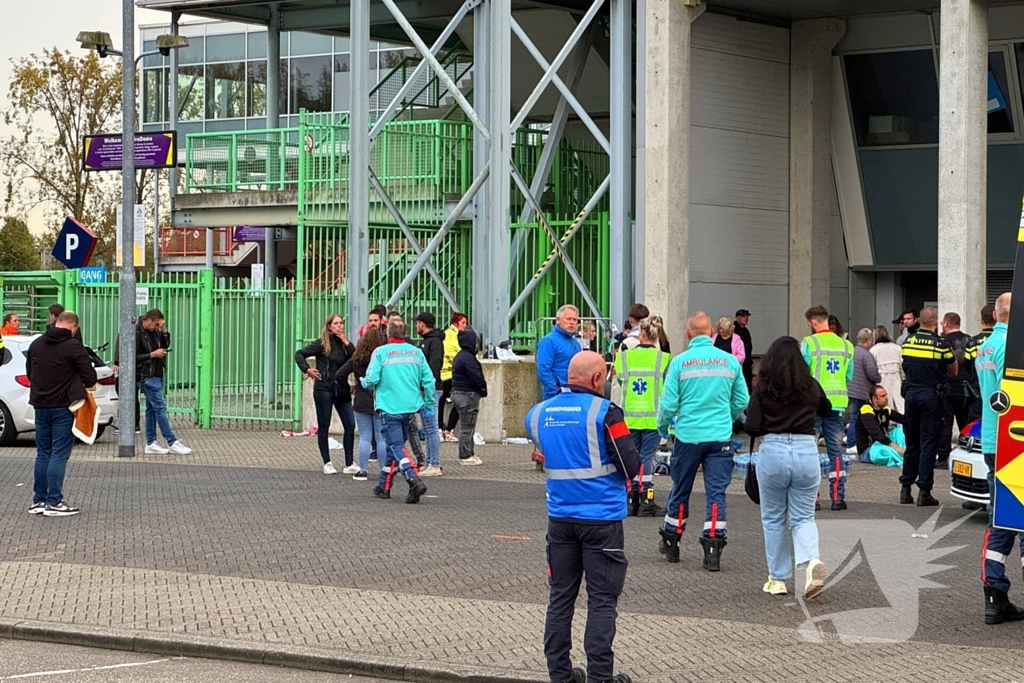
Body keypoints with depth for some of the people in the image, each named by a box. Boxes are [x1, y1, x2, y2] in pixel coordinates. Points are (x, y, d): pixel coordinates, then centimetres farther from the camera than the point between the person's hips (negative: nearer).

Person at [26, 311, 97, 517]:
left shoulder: (36, 345, 6)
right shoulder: (73, 347, -14)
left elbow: (29, 373, 16)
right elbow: (90, 378, -14)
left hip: (40, 405, 6)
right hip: (63, 407, -6)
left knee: (43, 454, 14)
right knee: (59, 455, -2)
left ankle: (38, 500, 16)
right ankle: (54, 502, -3)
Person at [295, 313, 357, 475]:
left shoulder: (344, 344, 9)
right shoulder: (321, 344, -4)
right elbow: (299, 354, -4)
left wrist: (347, 343, -8)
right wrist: (306, 369, -15)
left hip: (342, 390, 4)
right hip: (323, 389, -4)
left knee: (350, 425, -1)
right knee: (323, 427, 3)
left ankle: (349, 464, 5)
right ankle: (327, 463, 11)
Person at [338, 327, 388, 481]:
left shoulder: (356, 359, 1)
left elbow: (340, 375, 3)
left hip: (361, 403, 2)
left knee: (365, 438, 7)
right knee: (381, 438, 5)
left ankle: (362, 470, 6)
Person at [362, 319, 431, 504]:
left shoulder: (381, 352, -6)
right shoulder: (416, 352, 6)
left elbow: (371, 380, -12)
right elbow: (428, 380, 3)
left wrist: (364, 383, 11)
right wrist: (429, 405, 12)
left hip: (390, 407, -5)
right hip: (411, 407, 5)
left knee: (396, 446, -6)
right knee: (394, 445, 18)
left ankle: (414, 481, -27)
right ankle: (384, 486, 26)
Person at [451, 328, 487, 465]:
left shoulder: (459, 356, 15)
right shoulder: (468, 358, -18)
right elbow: (476, 377, -21)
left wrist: (481, 389, 13)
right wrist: (483, 390, -5)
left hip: (458, 392, 11)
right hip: (468, 394, -11)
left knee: (467, 427, 17)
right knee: (468, 427, -4)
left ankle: (468, 454, 22)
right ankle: (466, 457, -1)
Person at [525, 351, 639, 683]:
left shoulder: (539, 414, 2)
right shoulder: (604, 412, -15)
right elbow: (631, 466, -12)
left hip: (560, 517, 5)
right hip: (602, 519, -5)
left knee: (561, 597, 12)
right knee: (602, 601, 1)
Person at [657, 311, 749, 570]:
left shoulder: (680, 362, -6)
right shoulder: (730, 361, 1)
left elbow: (669, 403, -5)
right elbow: (742, 401, 8)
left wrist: (663, 426, 14)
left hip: (688, 435, -1)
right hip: (720, 437, 1)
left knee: (680, 491, 14)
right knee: (717, 492, 2)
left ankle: (671, 542, 28)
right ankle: (713, 548, -4)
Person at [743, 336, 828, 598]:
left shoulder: (763, 387, -4)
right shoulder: (811, 386, 4)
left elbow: (752, 427, -7)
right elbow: (826, 411, 23)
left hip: (773, 451, -2)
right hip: (806, 451, 2)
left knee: (773, 518, 14)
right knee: (803, 517, 12)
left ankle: (778, 579, 17)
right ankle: (812, 560, -16)